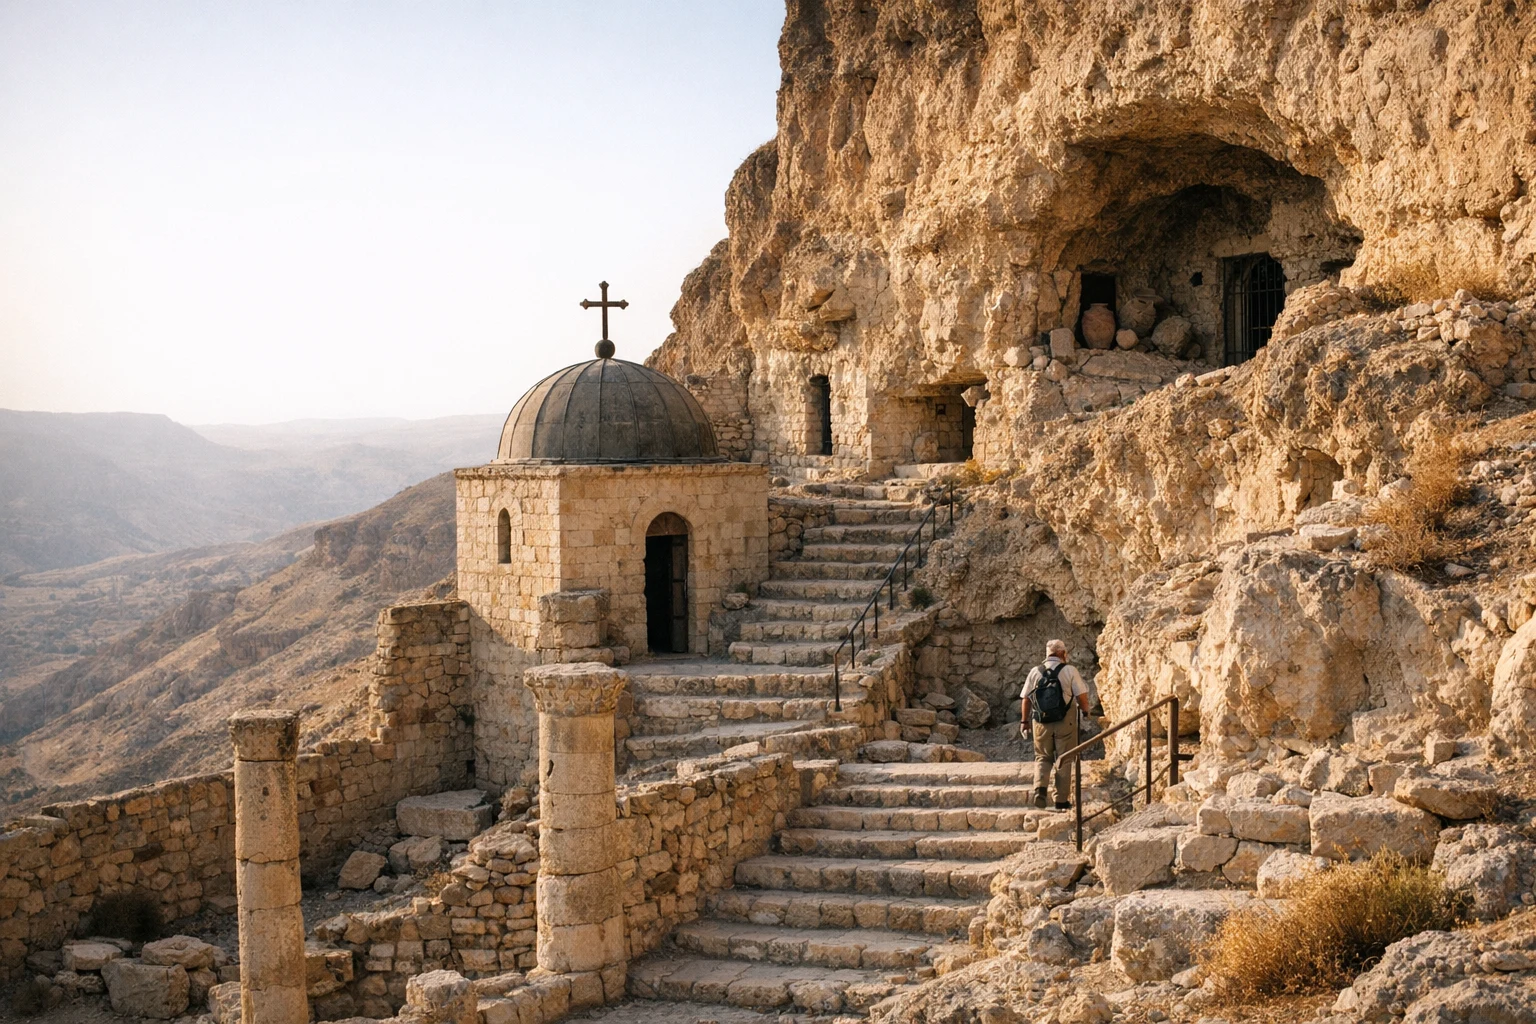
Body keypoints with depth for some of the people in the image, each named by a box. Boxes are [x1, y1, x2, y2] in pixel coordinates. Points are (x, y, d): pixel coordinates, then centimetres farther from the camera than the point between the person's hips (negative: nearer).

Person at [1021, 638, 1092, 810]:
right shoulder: (1070, 671, -5)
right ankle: (1061, 799, 11)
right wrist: (1085, 710, 12)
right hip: (1065, 722, -2)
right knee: (1063, 760, 8)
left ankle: (1040, 787, -9)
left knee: (1042, 758, 15)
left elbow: (1026, 699, 4)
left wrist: (1025, 720, 16)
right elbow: (1081, 696, -8)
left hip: (1041, 722, 2)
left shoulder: (1035, 672, 2)